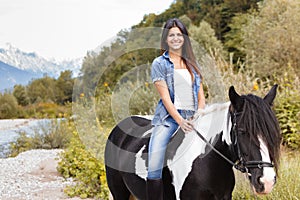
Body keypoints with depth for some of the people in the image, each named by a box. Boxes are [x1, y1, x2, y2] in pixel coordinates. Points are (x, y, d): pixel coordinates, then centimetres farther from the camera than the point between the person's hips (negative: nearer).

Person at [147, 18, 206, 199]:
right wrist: (180, 120, -16)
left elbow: (201, 96, 14)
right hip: (168, 118, -4)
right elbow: (165, 97, -4)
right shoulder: (160, 63, 4)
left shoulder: (192, 64, 17)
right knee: (154, 167, -18)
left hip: (192, 118, 4)